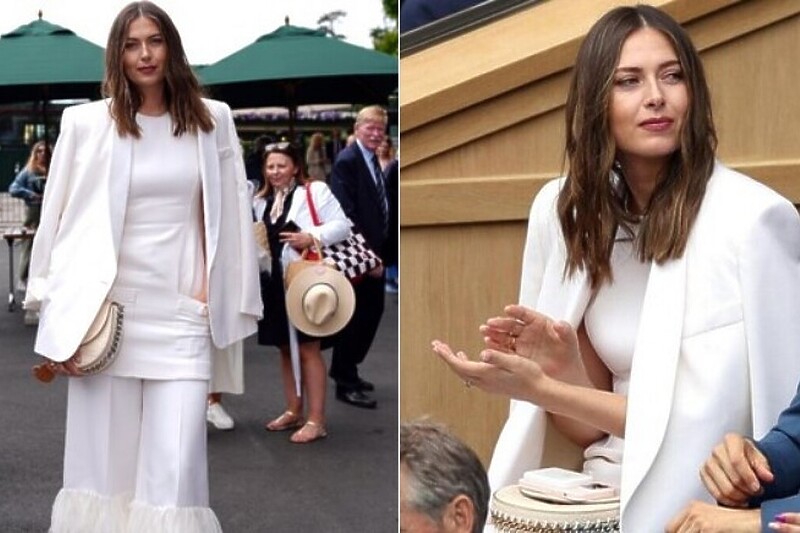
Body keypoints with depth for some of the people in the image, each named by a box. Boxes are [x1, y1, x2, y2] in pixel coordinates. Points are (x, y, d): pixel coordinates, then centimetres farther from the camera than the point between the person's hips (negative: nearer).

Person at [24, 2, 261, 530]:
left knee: (176, 472, -5)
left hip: (181, 316, 0)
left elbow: (231, 220, 9)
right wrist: (62, 319, 0)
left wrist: (228, 306, 8)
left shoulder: (213, 121, 6)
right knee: (101, 461, 4)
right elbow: (57, 221, 4)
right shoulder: (86, 123, 1)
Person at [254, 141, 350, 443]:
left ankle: (316, 420, -2)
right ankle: (293, 412, 25)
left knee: (307, 349, -6)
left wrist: (313, 237, -22)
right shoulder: (261, 201, 16)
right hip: (275, 282, 7)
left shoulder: (314, 191, -3)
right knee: (285, 348, 13)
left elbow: (342, 225, -9)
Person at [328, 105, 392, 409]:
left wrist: (378, 252, 6)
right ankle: (346, 384, 11)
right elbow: (346, 214, -21)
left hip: (373, 251, 9)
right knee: (355, 315, -1)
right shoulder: (347, 160, -15)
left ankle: (347, 370, 31)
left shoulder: (372, 160, 12)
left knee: (372, 311, 16)